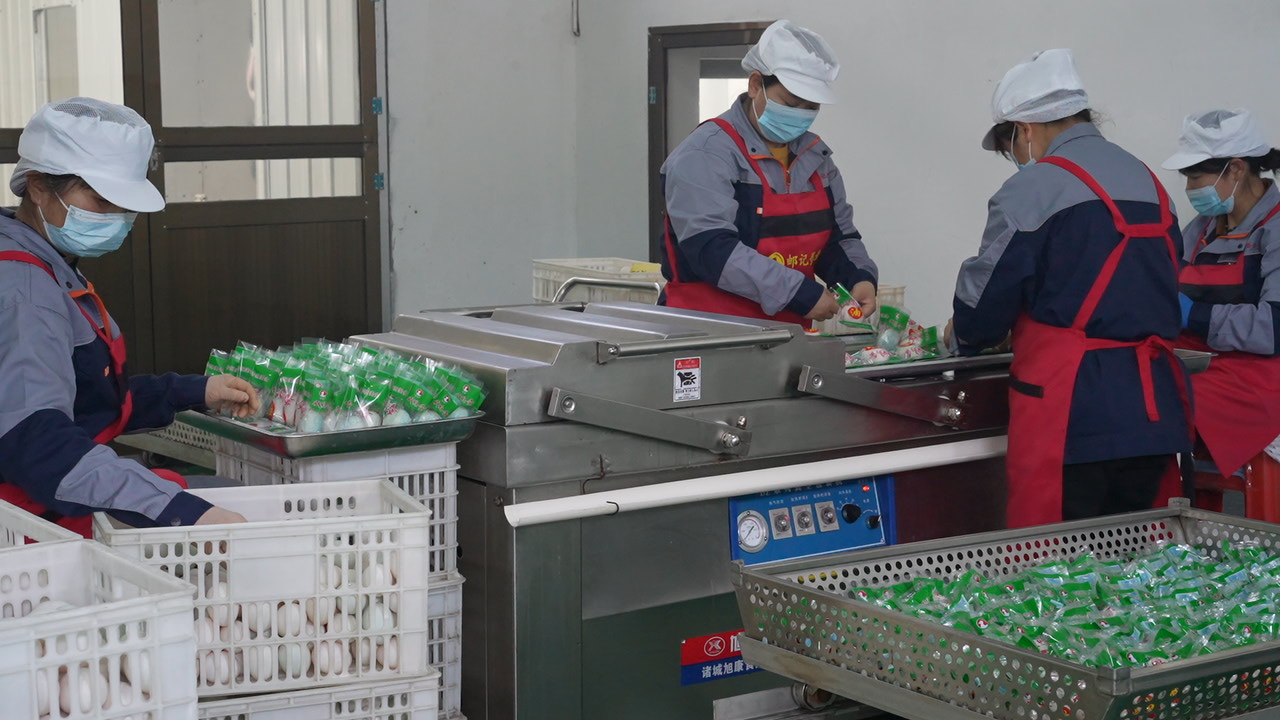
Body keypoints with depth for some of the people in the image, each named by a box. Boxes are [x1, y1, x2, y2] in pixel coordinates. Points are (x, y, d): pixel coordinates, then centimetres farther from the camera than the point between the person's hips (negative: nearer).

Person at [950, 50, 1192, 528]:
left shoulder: (1034, 188, -7)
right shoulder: (1148, 182, 16)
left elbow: (987, 295, -5)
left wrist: (963, 338, 18)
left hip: (1072, 416, -7)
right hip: (1154, 414, 7)